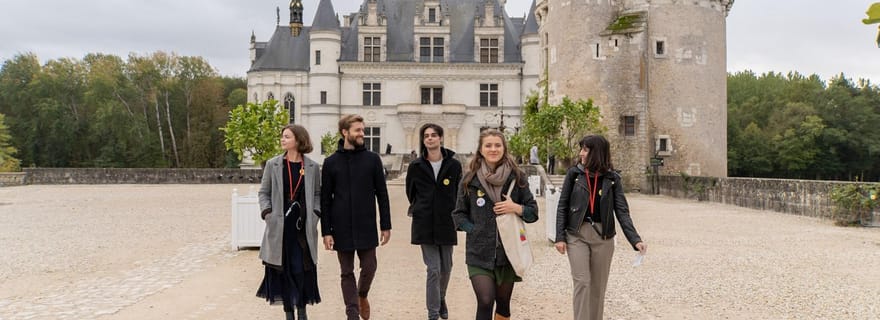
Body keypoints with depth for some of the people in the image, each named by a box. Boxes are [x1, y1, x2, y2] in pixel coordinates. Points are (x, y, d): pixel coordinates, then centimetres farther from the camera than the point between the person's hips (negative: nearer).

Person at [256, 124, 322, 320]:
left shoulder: (312, 167, 3)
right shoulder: (273, 164, 3)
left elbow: (317, 194, 11)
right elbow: (264, 192, 8)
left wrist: (315, 214, -2)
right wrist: (267, 213, -6)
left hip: (304, 227, 0)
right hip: (280, 226, 0)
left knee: (303, 269, -1)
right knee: (283, 269, 6)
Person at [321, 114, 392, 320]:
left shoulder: (372, 159, 2)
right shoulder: (331, 162, 2)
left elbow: (382, 194, 4)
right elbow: (325, 200, 2)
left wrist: (386, 225, 0)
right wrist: (326, 231, -3)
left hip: (366, 227, 0)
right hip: (342, 228, 0)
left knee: (369, 268, 4)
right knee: (347, 273, 6)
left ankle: (362, 295, 35)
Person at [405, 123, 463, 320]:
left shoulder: (454, 165, -3)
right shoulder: (416, 166, -1)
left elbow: (459, 192, 9)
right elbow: (410, 191, 15)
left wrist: (452, 212, 11)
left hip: (447, 223, 1)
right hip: (424, 224, -1)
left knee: (446, 268, 12)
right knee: (433, 269, -4)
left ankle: (441, 300, 40)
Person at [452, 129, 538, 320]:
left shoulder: (517, 177, 2)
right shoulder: (470, 179, 1)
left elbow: (533, 212, 6)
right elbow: (458, 214, 8)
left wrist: (517, 208, -13)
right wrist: (474, 230, -7)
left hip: (508, 252, 2)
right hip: (479, 253, -1)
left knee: (503, 303, 13)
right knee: (485, 302, -14)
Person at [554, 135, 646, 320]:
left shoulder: (612, 178, 0)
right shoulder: (574, 174, 0)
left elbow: (622, 211, -3)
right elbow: (563, 206, 1)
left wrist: (635, 240, -14)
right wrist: (560, 237, -5)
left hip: (603, 237, 1)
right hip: (577, 235, -1)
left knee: (598, 285, 9)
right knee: (582, 282, -7)